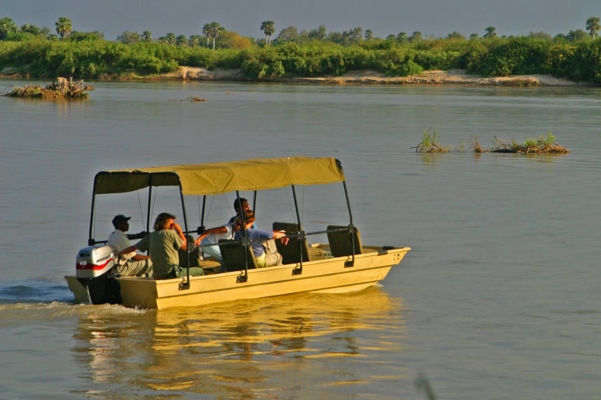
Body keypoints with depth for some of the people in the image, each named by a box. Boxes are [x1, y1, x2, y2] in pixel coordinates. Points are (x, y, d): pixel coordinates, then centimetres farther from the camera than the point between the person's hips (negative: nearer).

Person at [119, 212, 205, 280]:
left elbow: (133, 247, 12)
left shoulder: (150, 236, 10)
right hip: (172, 274, -7)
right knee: (200, 271, 7)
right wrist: (180, 231, 7)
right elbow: (186, 247, 1)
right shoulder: (171, 233, -7)